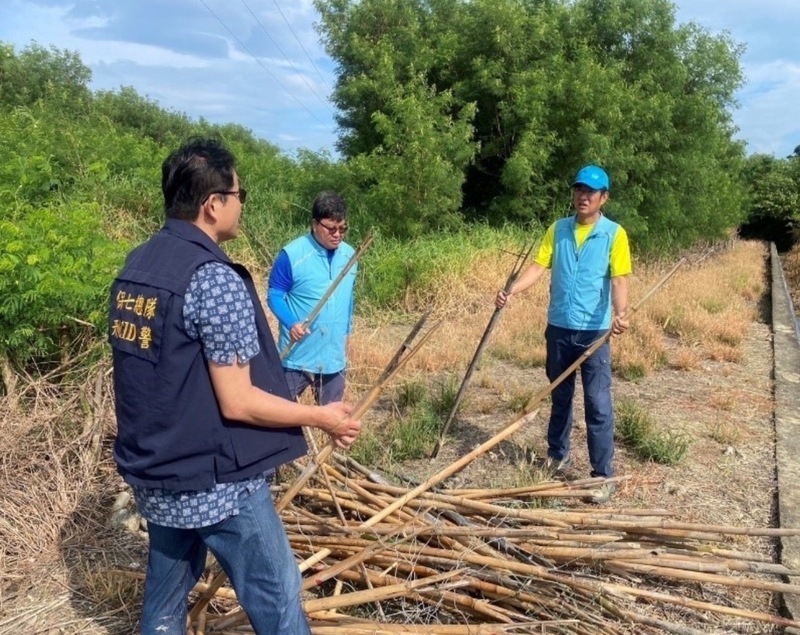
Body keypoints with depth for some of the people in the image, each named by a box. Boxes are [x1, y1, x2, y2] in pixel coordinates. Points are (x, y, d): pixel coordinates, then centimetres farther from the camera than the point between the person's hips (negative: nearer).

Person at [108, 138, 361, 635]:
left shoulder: (136, 266, 4)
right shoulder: (215, 278, -22)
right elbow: (237, 402, -21)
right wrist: (322, 417, -10)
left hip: (154, 472, 9)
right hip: (217, 484, -8)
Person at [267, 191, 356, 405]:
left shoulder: (349, 255, 3)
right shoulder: (291, 255, -14)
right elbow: (274, 295, -9)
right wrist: (291, 323, -25)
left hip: (334, 356, 5)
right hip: (297, 355, -5)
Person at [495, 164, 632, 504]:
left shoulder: (614, 234, -5)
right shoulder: (557, 229, 6)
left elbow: (619, 279, -13)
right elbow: (538, 266, 0)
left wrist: (620, 314, -31)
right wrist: (510, 291, -16)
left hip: (594, 331, -4)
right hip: (559, 328, 4)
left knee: (598, 404, -2)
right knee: (560, 397, 17)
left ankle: (604, 475, 7)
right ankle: (557, 455, 34)